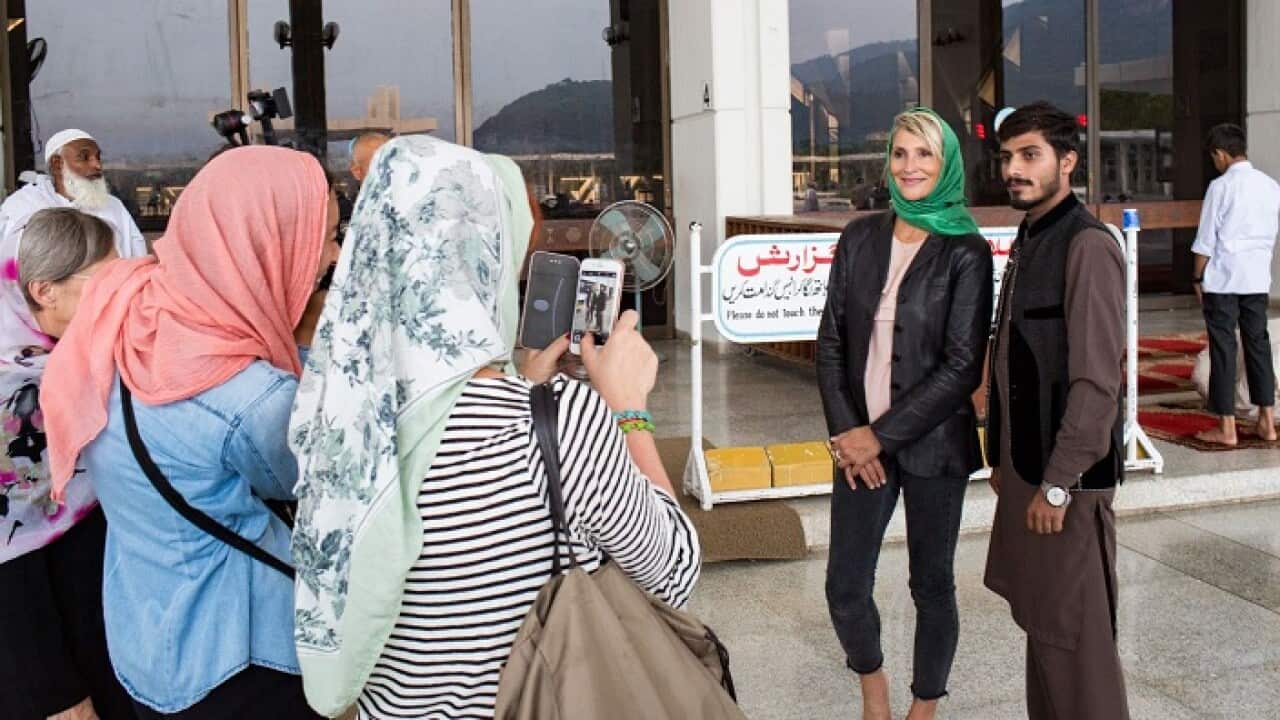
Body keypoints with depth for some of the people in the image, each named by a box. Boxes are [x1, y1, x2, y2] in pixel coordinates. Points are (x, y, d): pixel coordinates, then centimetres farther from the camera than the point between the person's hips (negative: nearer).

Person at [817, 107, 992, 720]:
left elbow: (962, 366, -11)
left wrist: (881, 435, -13)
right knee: (845, 585, 5)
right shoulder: (861, 238, 4)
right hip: (860, 441, 3)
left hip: (931, 443, -3)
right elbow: (831, 340, 5)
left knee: (932, 583, 10)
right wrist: (844, 431, -6)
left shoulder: (965, 252, -7)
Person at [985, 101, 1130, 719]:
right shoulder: (1028, 242, 12)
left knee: (1071, 633, 0)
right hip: (1025, 464, 9)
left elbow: (1096, 381, -20)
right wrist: (1001, 457, 16)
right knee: (1038, 617, 17)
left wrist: (1059, 484, -19)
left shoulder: (1087, 245, -15)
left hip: (1067, 473, -9)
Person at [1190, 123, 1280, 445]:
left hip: (1223, 279, -5)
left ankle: (1226, 427, 4)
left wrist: (1198, 278, 1)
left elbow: (1205, 240, -8)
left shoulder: (1220, 187, -10)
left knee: (1223, 347, 0)